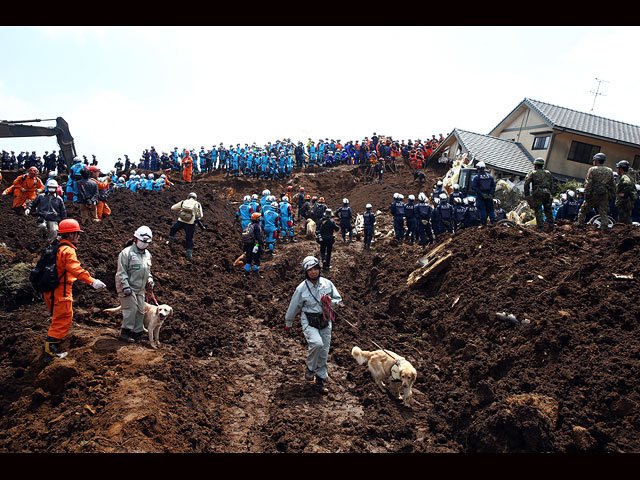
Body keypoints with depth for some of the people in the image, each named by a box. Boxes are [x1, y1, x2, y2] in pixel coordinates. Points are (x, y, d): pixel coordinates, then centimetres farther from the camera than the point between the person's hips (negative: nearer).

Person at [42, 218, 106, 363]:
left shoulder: (56, 247, 13)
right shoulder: (68, 251, -18)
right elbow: (76, 269, -33)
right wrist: (92, 281, -39)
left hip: (51, 290, 10)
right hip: (61, 292, -10)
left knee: (59, 318, 22)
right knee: (63, 320, -2)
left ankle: (51, 347, 30)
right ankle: (50, 352, 0)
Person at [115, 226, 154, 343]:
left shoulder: (147, 254, 13)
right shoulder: (127, 252, -11)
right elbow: (121, 272, -14)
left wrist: (150, 280, 8)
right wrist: (125, 286, -20)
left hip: (140, 289, 7)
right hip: (128, 287, -7)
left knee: (141, 310, 7)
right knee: (131, 308, -11)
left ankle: (137, 332, 18)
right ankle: (125, 332, 1)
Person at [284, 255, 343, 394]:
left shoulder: (327, 283, -1)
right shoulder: (302, 288, -8)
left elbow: (339, 299, 7)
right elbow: (293, 307, 3)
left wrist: (330, 301, -16)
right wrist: (288, 324, 14)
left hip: (325, 321, 4)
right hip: (309, 321, -3)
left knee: (324, 351, 5)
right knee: (317, 343, -28)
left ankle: (320, 378, 22)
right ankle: (310, 369, -2)